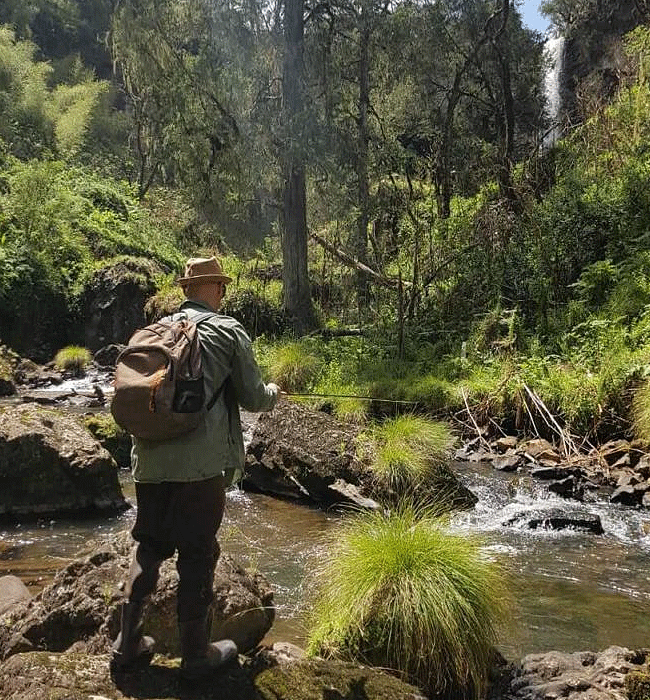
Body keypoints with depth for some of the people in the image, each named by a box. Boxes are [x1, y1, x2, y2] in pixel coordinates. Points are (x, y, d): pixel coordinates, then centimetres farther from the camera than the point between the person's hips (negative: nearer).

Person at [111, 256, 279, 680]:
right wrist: (273, 393, 23)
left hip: (150, 459, 5)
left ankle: (128, 646, 24)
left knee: (149, 549, 17)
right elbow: (253, 399, 1)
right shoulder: (228, 331, -2)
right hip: (201, 463, -5)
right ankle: (197, 655, 17)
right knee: (197, 556, 5)